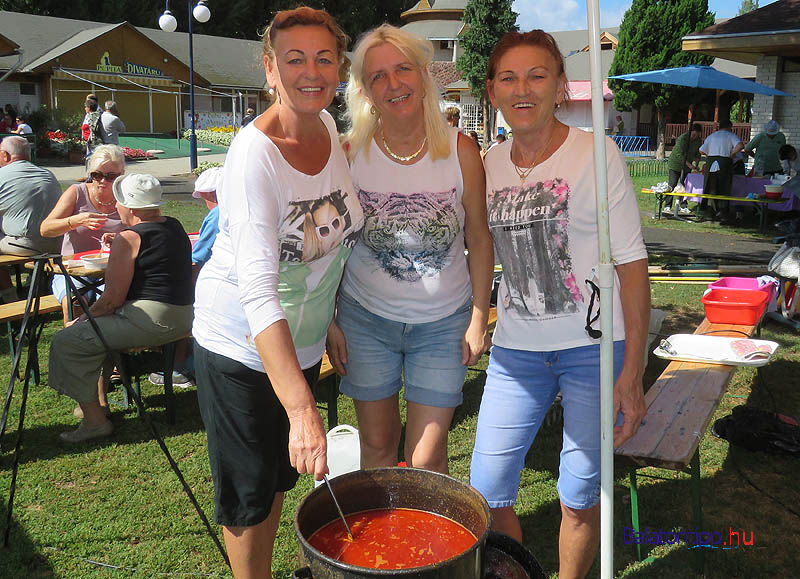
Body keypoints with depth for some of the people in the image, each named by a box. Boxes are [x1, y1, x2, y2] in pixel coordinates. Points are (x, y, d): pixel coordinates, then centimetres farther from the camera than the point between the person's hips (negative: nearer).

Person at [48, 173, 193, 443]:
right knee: (97, 325, 28)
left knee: (66, 341, -5)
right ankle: (98, 398, 32)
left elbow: (113, 299, -13)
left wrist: (81, 319, 1)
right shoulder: (175, 227, 11)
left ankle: (94, 419, -3)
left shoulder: (130, 238, -13)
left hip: (151, 320, -10)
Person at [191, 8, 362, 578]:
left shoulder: (329, 128, -5)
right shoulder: (255, 153, -26)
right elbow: (257, 288, -35)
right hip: (241, 344, -6)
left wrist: (335, 319, 10)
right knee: (249, 492, 9)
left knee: (282, 474, 22)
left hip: (303, 340, 7)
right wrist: (302, 408, -41)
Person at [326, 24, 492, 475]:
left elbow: (480, 239, 1)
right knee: (377, 444, 13)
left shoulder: (460, 150, -8)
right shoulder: (350, 152, -8)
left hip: (443, 323, 0)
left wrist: (479, 318, 0)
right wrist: (330, 321, 1)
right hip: (366, 318, 1)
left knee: (428, 458, 4)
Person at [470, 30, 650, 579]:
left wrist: (632, 370, -10)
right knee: (486, 492, 5)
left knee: (580, 495, 7)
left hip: (594, 347, -3)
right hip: (515, 349, 4)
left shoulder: (597, 154, -7)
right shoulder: (489, 163, 5)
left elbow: (631, 264, -7)